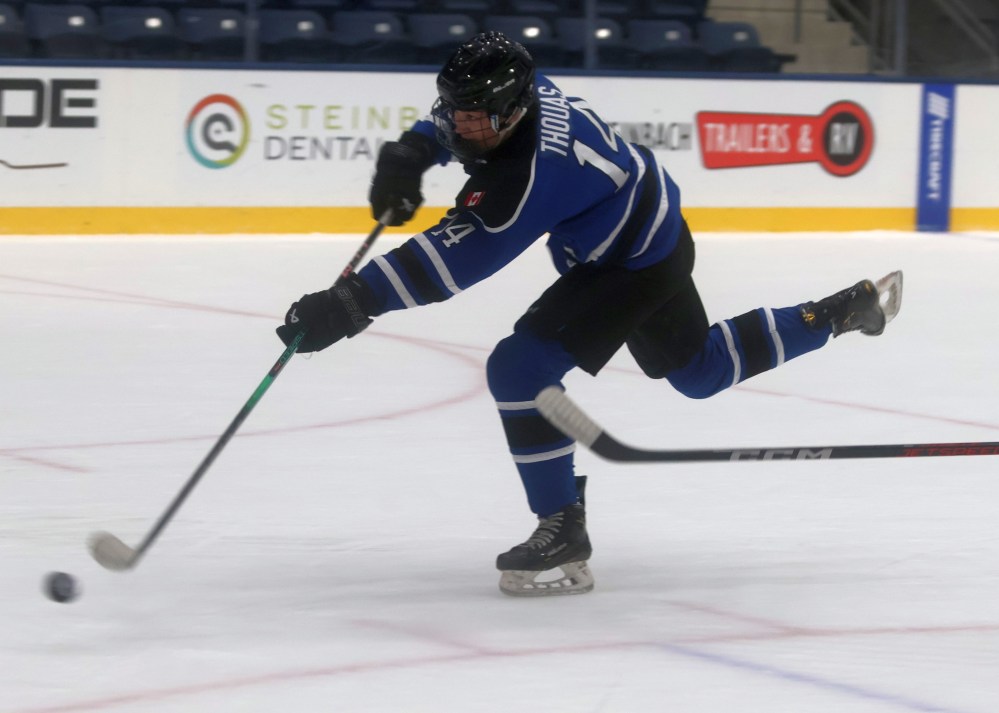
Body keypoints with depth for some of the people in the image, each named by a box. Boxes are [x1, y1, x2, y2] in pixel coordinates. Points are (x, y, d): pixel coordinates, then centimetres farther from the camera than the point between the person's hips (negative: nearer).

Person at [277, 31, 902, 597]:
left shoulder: (532, 170, -37)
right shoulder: (515, 90, -13)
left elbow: (458, 256, -40)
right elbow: (451, 119, 11)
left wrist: (354, 302, -44)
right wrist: (410, 153, -9)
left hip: (639, 265, -10)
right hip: (653, 236, 10)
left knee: (521, 367, -21)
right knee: (702, 371, 28)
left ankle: (564, 535, -14)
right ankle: (843, 311, 43)